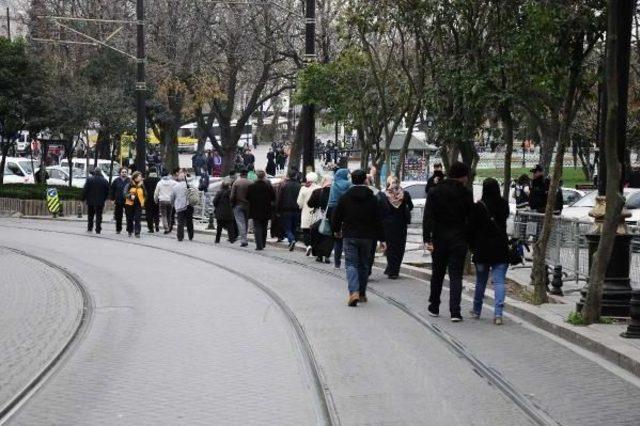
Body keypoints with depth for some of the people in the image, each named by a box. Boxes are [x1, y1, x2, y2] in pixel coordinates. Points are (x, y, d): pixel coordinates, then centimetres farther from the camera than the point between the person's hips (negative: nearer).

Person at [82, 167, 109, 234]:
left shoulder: (89, 179, -5)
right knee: (99, 216, 3)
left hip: (91, 201, -1)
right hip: (100, 202, 1)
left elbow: (85, 190, -6)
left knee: (90, 216, 12)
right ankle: (98, 230, -2)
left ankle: (90, 228, 14)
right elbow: (107, 192, 9)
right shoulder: (105, 181, 3)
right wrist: (104, 199, 18)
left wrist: (83, 198, 3)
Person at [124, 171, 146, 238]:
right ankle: (129, 231, 24)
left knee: (137, 220, -8)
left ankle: (137, 233, -9)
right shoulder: (129, 185, -1)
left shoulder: (142, 185, 8)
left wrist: (143, 201, 4)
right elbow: (125, 193, -6)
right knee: (129, 219, 8)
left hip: (139, 204, 1)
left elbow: (145, 195, 18)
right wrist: (130, 196, -20)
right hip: (130, 204, -1)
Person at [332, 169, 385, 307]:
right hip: (367, 237, 1)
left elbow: (336, 216, 0)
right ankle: (362, 294, 22)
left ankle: (353, 292, -23)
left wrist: (337, 230, 19)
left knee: (351, 264, -2)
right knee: (364, 264, 15)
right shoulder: (372, 198, -2)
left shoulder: (345, 197, -4)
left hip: (350, 236, -1)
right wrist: (382, 239, 3)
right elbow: (378, 220, -2)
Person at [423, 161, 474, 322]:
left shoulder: (435, 192, -1)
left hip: (439, 240, 2)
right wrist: (469, 240, 7)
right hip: (458, 241, -2)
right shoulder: (466, 194, -4)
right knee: (456, 276, 0)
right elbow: (470, 220, -1)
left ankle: (434, 307, 25)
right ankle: (455, 312, -10)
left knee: (437, 274, 16)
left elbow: (428, 217, -8)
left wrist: (427, 239, -11)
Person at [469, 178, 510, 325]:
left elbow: (472, 228, -5)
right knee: (499, 281, -2)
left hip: (482, 249, -1)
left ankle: (477, 311, 27)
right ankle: (498, 313, -15)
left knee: (480, 281, 14)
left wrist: (472, 246, 5)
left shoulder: (478, 207, -10)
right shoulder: (503, 205, -1)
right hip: (501, 249, 1)